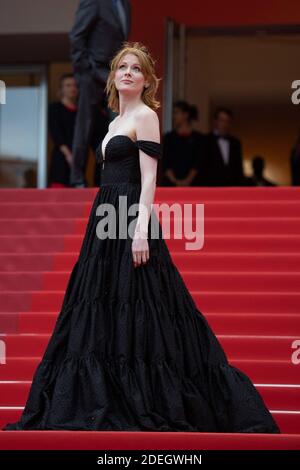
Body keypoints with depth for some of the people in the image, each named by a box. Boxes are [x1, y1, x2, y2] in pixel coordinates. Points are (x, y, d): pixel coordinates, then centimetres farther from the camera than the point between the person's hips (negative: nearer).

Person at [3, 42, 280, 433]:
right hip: (106, 223, 9)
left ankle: (148, 405, -3)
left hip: (130, 221, -9)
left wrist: (141, 229, -22)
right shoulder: (117, 122, 20)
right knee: (104, 307, 7)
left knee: (132, 307, -8)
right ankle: (108, 402, 11)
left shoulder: (145, 115, -6)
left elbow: (148, 178, -14)